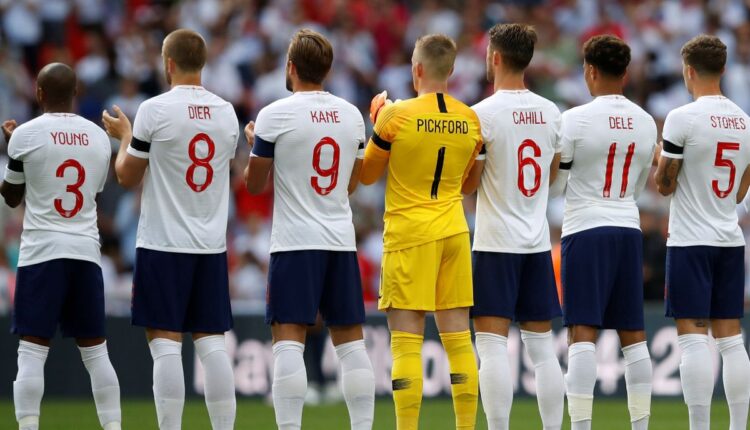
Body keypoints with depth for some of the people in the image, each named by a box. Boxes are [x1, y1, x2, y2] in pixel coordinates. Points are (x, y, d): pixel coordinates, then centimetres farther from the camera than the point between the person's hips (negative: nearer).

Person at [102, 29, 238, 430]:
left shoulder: (155, 110, -10)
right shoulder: (226, 112, 5)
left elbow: (127, 176, -2)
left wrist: (125, 136, 17)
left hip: (164, 245, -5)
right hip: (211, 246, 5)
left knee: (165, 343, -5)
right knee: (211, 344, 5)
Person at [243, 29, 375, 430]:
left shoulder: (274, 115, -7)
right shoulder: (351, 115, 8)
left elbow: (254, 184, 2)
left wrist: (254, 145, 21)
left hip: (295, 244, -4)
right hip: (341, 240, 4)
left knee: (288, 341, -7)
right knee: (351, 341, 8)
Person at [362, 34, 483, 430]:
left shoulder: (396, 115, -10)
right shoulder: (470, 120, 3)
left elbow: (367, 174, 4)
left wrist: (376, 122, 15)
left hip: (409, 234, -4)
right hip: (454, 232, 4)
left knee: (406, 344, -5)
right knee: (459, 339, 8)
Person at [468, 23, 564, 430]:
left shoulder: (484, 113, -11)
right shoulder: (551, 113, 7)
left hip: (496, 244, -6)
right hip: (538, 241, 6)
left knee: (492, 346, -6)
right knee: (542, 347, 9)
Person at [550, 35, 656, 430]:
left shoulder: (576, 119, -10)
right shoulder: (645, 123, 7)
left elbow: (554, 185, -3)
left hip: (586, 229, -5)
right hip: (629, 229, 5)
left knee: (582, 332, -7)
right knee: (633, 334, 9)